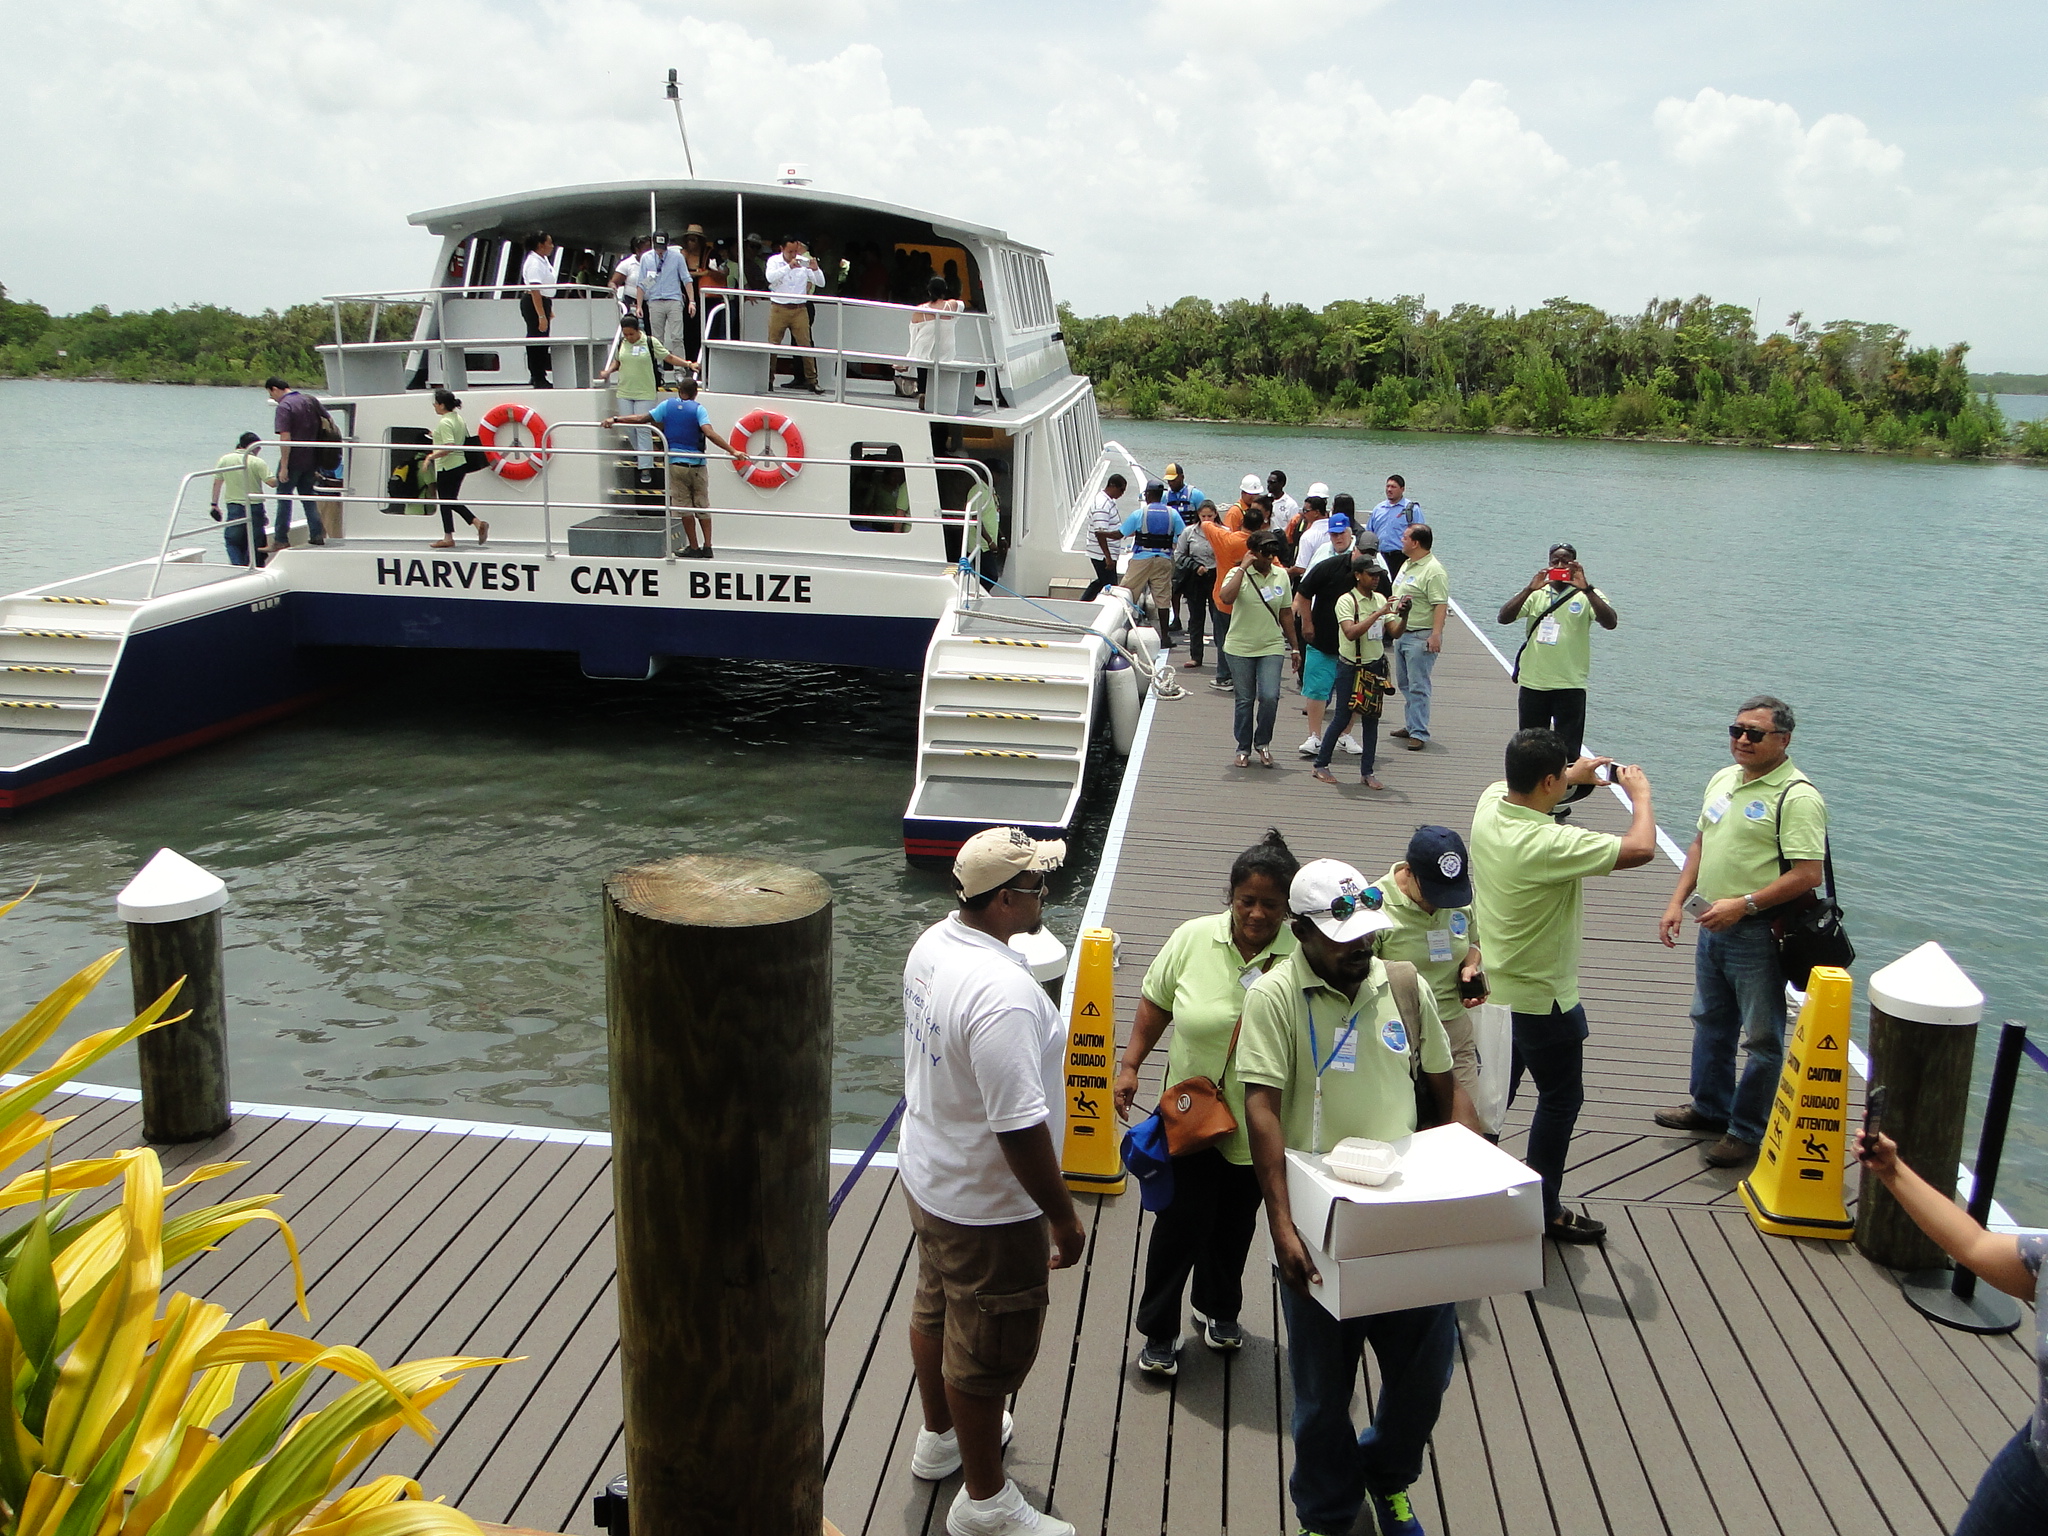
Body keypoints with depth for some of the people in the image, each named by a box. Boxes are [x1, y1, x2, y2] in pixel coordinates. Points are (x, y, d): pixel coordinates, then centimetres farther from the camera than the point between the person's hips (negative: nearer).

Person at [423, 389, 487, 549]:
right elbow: (467, 440, 18)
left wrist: (431, 457, -24)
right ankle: (478, 523, 2)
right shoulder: (459, 419, 10)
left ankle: (448, 538, 9)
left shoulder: (444, 423, -17)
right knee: (452, 501, 16)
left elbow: (449, 447, -27)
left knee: (445, 502, 2)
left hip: (447, 467, -9)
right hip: (460, 465, 9)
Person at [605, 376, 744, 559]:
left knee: (685, 508, 5)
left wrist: (615, 419, 15)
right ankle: (707, 547, 5)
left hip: (676, 464, 1)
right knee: (702, 507, 8)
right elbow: (710, 433, -19)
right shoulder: (698, 409, -4)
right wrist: (732, 450, -24)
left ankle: (694, 547, 7)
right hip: (697, 465, -1)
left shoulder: (667, 405, 4)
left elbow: (642, 419, 6)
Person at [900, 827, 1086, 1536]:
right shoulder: (1002, 993, -35)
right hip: (987, 1208, -9)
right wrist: (1063, 1215, -19)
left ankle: (939, 1437, 51)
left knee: (936, 1309, 27)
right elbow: (1019, 1129, -32)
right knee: (988, 1351, 10)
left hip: (928, 1176, 9)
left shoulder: (932, 944, -5)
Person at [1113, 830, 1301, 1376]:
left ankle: (1219, 1310, 44)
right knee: (1183, 1219, 3)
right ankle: (1158, 1332, 22)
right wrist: (1130, 1065, -1)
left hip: (1258, 1122, 1)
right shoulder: (1194, 938, -9)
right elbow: (1155, 1003, 3)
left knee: (1236, 1223, 19)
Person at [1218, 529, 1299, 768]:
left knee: (1270, 697, -12)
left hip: (1271, 647, 2)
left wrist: (1294, 647, 14)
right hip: (1240, 648, -2)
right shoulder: (1239, 574, -6)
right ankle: (1244, 748, 22)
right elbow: (1226, 597, -28)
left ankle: (1262, 743, 11)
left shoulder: (1281, 575, 5)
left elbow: (1286, 613, 12)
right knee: (1244, 700, 6)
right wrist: (1243, 567, -23)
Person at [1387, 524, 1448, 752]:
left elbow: (1441, 605, -23)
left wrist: (1435, 634, -29)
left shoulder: (1433, 570, -17)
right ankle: (1411, 725, 26)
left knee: (1418, 686, -9)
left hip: (1421, 637, -10)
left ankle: (1419, 733, -8)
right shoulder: (1406, 564, 14)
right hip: (1402, 633, 10)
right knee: (1405, 683, 16)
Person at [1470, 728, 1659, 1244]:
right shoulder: (1551, 844, -32)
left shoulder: (1489, 806, -8)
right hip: (1541, 997, -8)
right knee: (1561, 1099, 10)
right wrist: (1640, 793, -11)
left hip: (1492, 984, 8)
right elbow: (1641, 848, -29)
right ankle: (1543, 1209, 19)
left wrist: (1573, 775, 16)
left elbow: (1511, 785, 19)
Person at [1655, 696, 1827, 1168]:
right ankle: (1711, 1107, 40)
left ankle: (1750, 1130, 17)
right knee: (1710, 1022, 22)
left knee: (1762, 1038, 4)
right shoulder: (1723, 779, 9)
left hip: (1758, 934, -9)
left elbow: (1807, 874, -23)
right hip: (1713, 926, 9)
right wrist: (1677, 901, 9)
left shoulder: (1797, 797, -17)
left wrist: (1743, 905, -25)